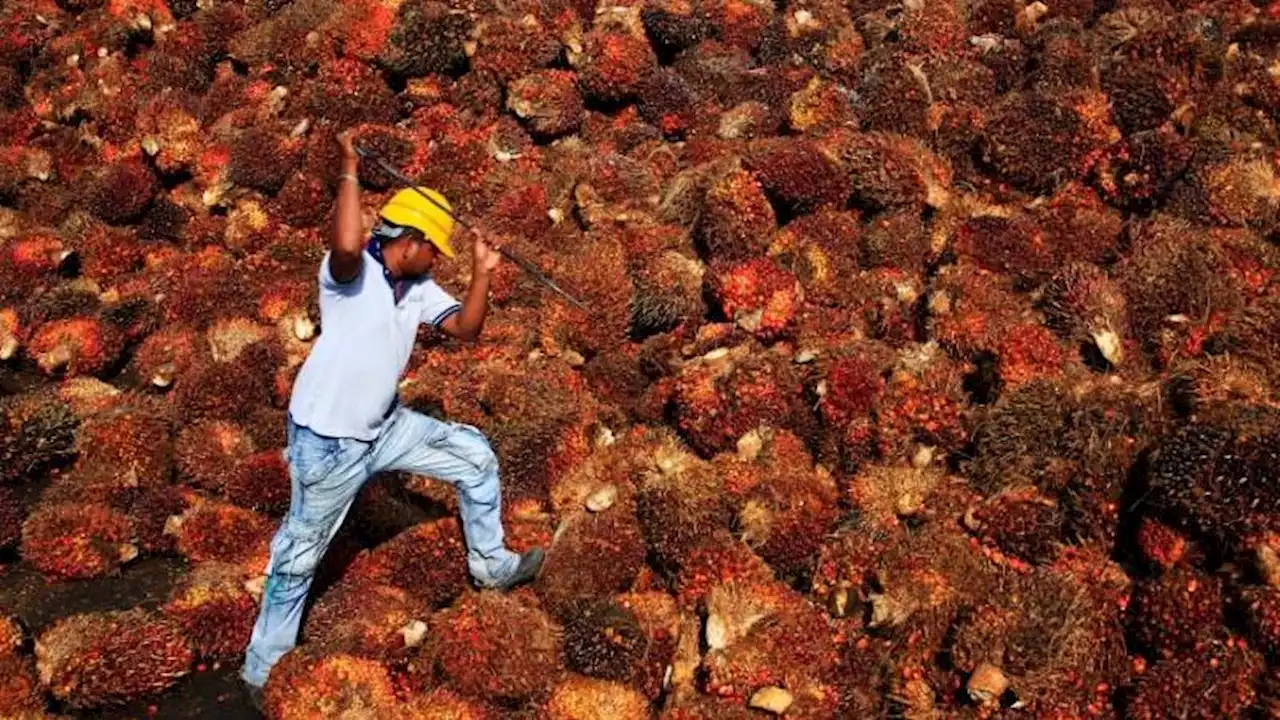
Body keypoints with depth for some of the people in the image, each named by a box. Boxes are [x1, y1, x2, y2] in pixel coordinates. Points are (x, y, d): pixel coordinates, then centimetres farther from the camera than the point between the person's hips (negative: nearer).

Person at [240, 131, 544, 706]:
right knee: (300, 554, 6)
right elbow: (347, 244, -45)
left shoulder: (418, 288, 3)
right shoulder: (349, 272, -21)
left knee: (475, 456, 12)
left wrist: (481, 273, -11)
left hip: (385, 426, 8)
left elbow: (466, 329, 2)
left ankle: (490, 566, 30)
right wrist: (349, 167, -35)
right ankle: (262, 671, 26)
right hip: (328, 441, -8)